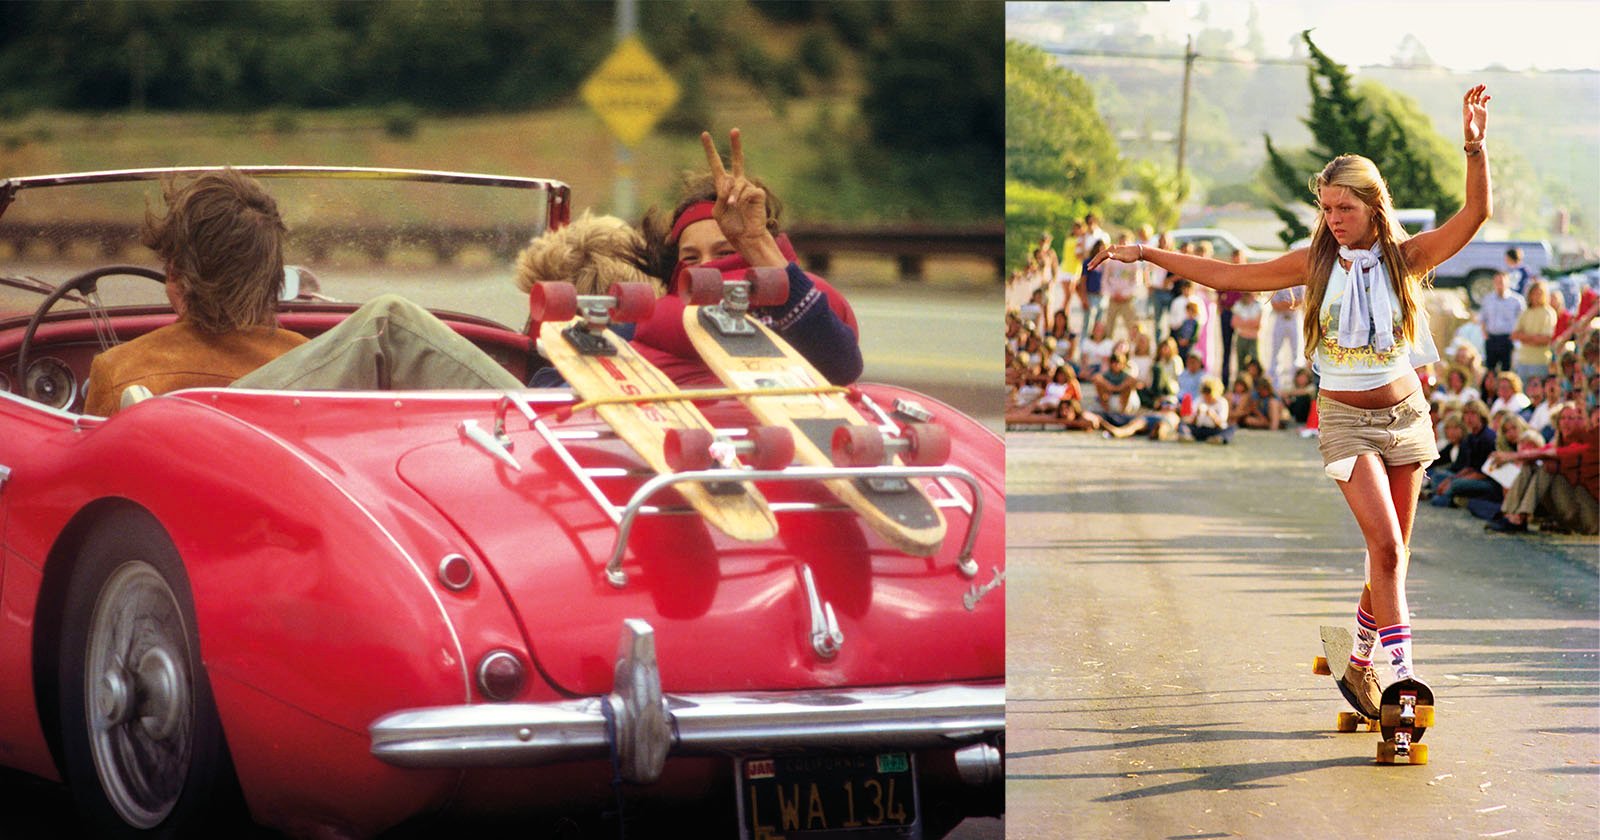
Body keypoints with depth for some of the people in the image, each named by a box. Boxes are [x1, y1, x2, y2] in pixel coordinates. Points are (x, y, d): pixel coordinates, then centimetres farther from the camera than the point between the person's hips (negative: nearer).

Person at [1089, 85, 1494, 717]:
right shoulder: (1316, 264, -5)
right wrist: (1150, 255, 2)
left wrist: (1474, 147, -32)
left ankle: (1360, 664, 26)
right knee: (1386, 547, -15)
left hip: (1406, 415, 2)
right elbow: (1225, 276, 3)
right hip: (1346, 420, -2)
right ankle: (1402, 677, -17)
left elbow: (1474, 214, -18)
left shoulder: (1406, 258, -6)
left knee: (1393, 555, 8)